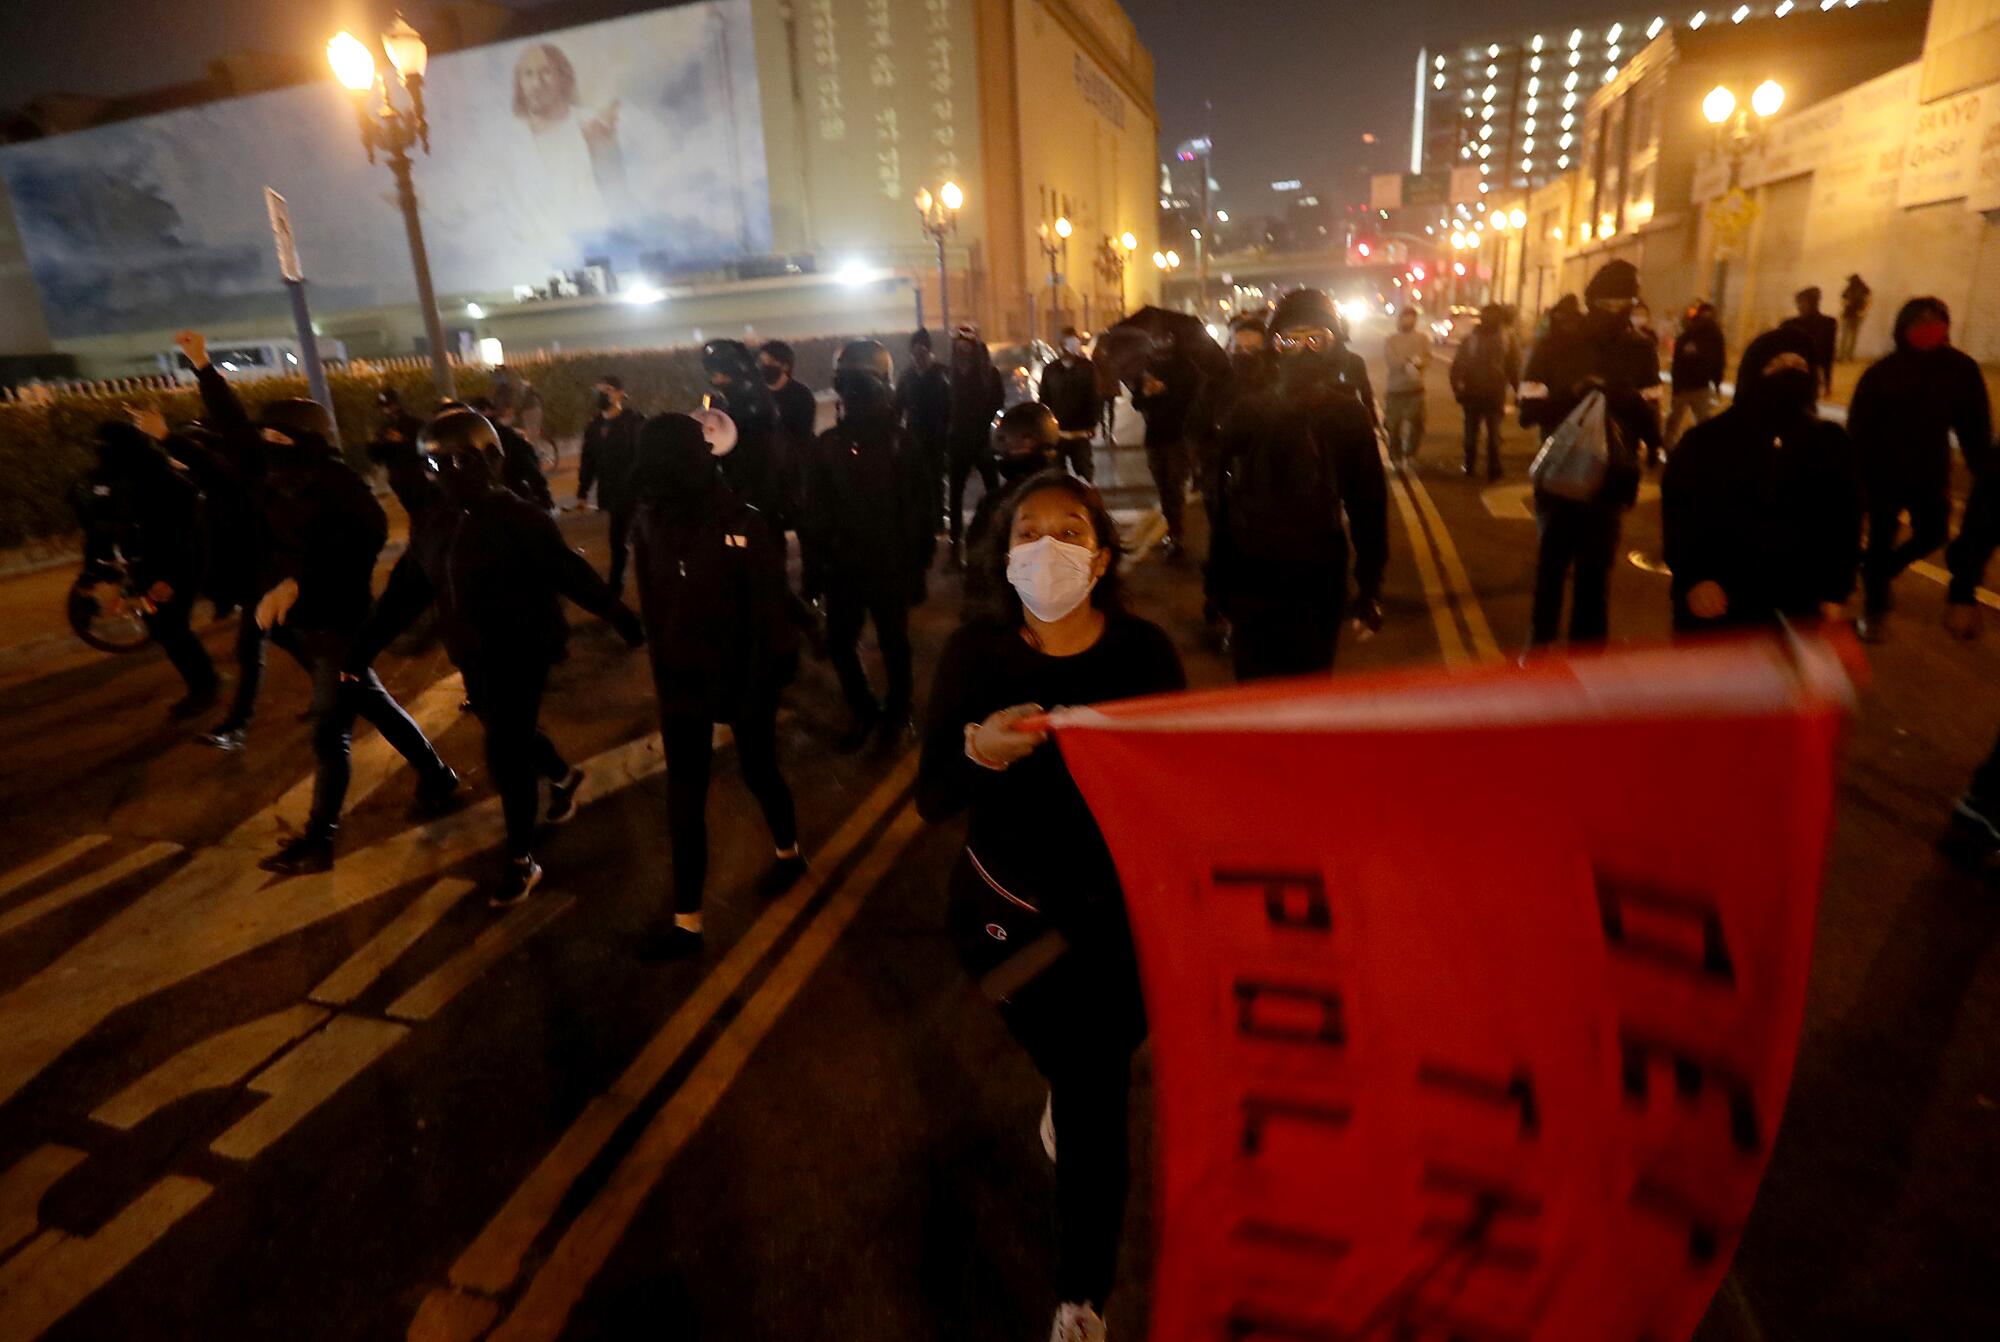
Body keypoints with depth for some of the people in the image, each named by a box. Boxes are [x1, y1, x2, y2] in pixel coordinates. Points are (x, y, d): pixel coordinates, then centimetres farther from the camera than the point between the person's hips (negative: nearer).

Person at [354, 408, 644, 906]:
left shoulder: (519, 519, -19)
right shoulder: (433, 519, 1)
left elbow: (573, 575, -15)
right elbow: (407, 587, 6)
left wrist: (625, 621, -10)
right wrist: (364, 647, 5)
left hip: (521, 654, -7)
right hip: (472, 655, 7)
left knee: (505, 755, -3)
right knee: (509, 736, 22)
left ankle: (521, 861, 12)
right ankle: (564, 777, 53)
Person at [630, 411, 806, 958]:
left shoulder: (743, 524, -21)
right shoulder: (650, 522, -8)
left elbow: (770, 617, -16)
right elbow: (652, 606, 3)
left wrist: (754, 696, -16)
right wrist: (663, 672, 6)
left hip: (743, 679, -4)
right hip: (683, 680, 4)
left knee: (758, 772, 17)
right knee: (683, 800, 8)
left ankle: (788, 852, 47)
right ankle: (687, 920, 22)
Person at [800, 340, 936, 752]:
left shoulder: (900, 442, -7)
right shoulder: (827, 445, 1)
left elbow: (919, 509, -8)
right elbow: (814, 513, 2)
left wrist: (917, 564, -10)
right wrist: (814, 564, 0)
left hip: (890, 566, -3)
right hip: (842, 566, 3)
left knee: (894, 643, 11)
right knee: (839, 643, 8)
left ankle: (898, 712, 32)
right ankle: (864, 711, 30)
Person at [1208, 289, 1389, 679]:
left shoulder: (1346, 415, -4)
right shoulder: (1248, 412, -2)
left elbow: (1368, 505, -1)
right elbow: (1226, 502, 0)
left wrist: (1370, 587, -2)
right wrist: (1218, 578, 1)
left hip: (1318, 584, 0)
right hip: (1250, 580, 0)